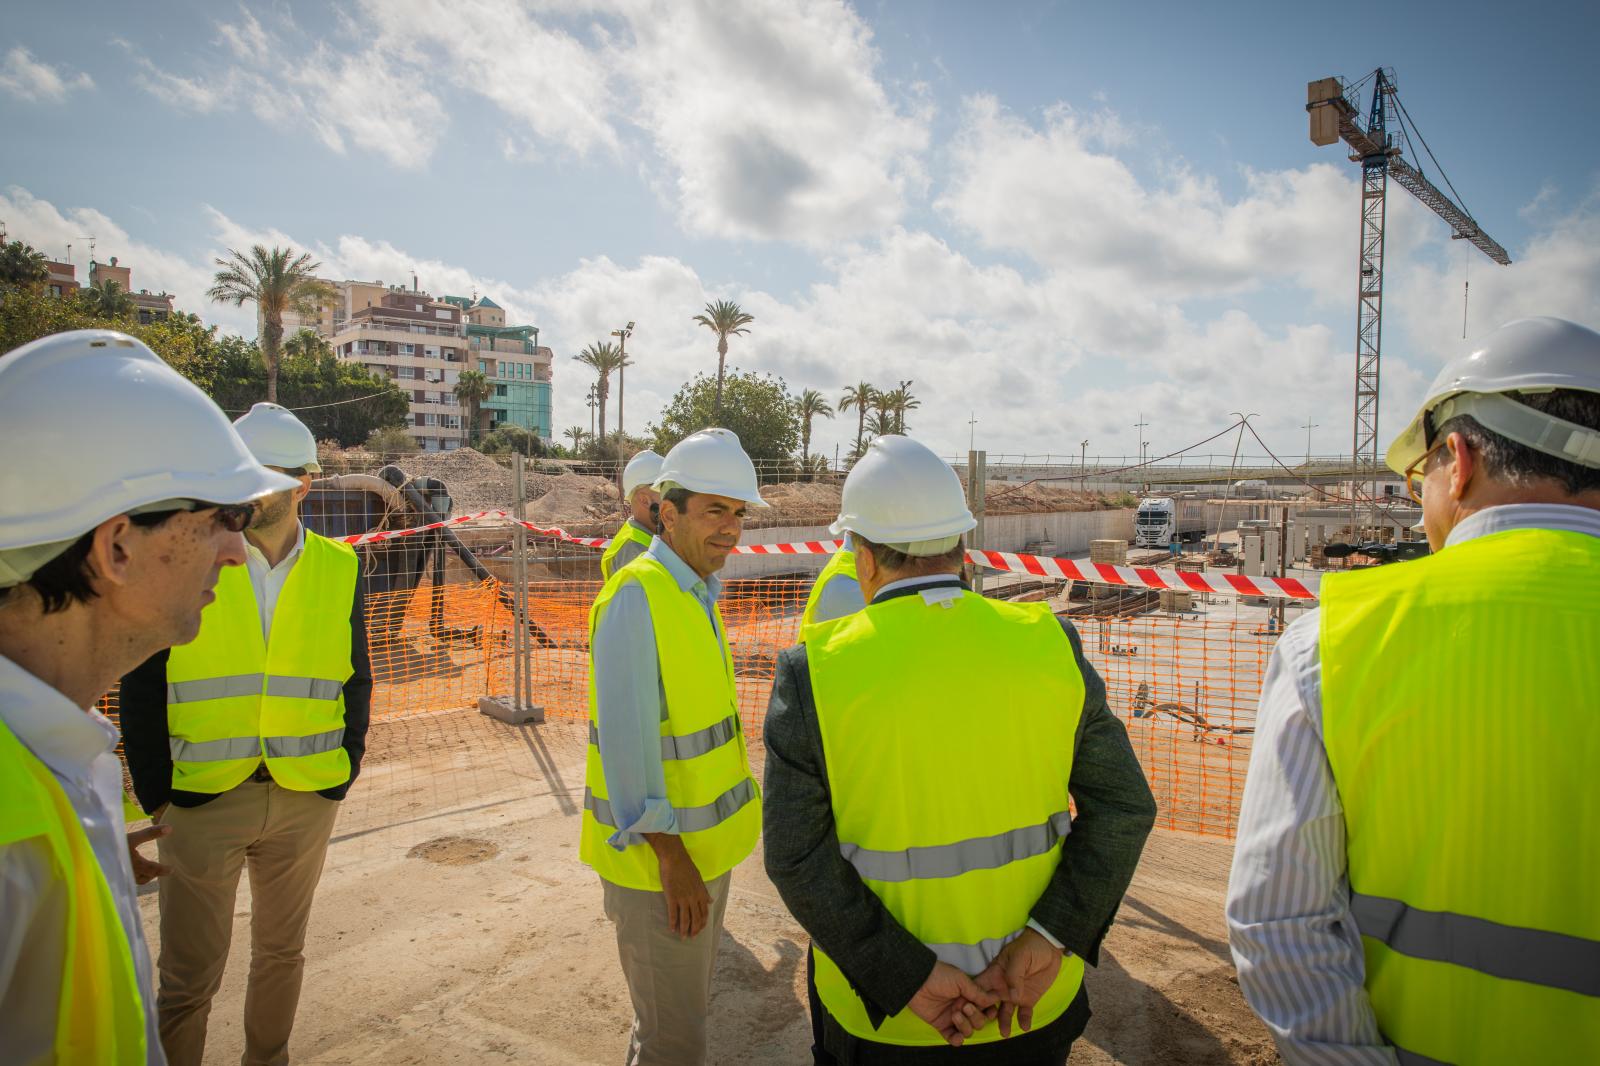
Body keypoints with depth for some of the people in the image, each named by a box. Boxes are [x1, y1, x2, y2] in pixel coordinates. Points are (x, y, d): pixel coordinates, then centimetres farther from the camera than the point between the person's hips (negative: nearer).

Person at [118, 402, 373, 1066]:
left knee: (282, 952, 20)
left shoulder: (339, 569, -1)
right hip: (202, 801, -2)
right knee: (188, 979, 7)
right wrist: (157, 791, -4)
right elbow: (141, 687, -2)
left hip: (306, 799, 3)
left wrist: (342, 772, 1)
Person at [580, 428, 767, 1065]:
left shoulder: (699, 594, 8)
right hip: (659, 854, -9)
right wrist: (667, 851, -21)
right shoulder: (637, 595, -20)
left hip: (705, 844, 9)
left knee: (686, 1008, 24)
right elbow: (625, 737, -23)